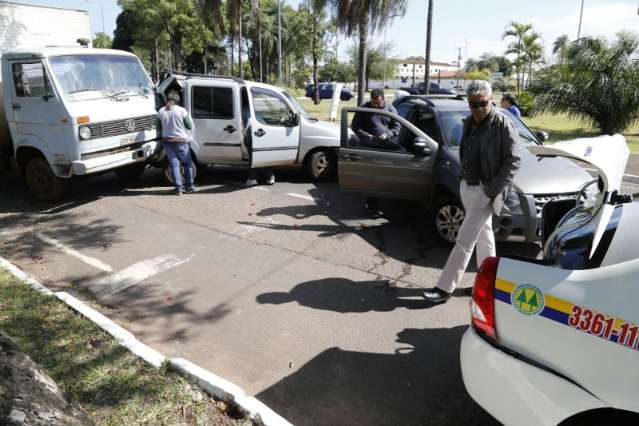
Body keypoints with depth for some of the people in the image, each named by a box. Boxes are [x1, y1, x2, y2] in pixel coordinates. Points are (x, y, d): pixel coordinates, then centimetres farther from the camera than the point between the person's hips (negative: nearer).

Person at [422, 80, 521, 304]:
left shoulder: (503, 124, -12)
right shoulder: (469, 123, 8)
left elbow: (512, 161, -12)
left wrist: (493, 189, -16)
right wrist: (464, 179, 9)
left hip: (484, 191, -7)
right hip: (467, 187, 8)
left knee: (464, 241, -6)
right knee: (484, 236, 18)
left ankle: (444, 288, -1)